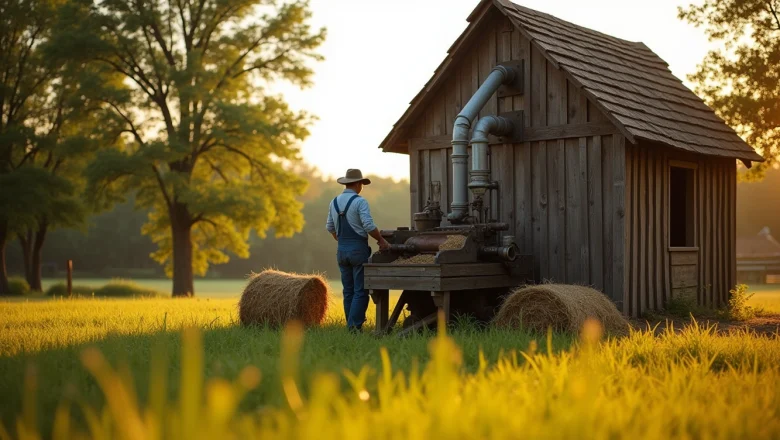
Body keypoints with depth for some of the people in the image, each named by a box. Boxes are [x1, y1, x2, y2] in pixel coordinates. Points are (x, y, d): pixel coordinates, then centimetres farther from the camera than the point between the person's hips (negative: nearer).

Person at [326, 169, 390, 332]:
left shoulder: (334, 202, 9)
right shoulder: (360, 201, -11)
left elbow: (330, 228, 17)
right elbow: (369, 226, -19)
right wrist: (381, 240, -5)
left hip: (341, 251, 6)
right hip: (358, 249, -6)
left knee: (348, 291, 12)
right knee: (361, 291, -4)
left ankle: (351, 326, 13)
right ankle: (354, 326, -11)